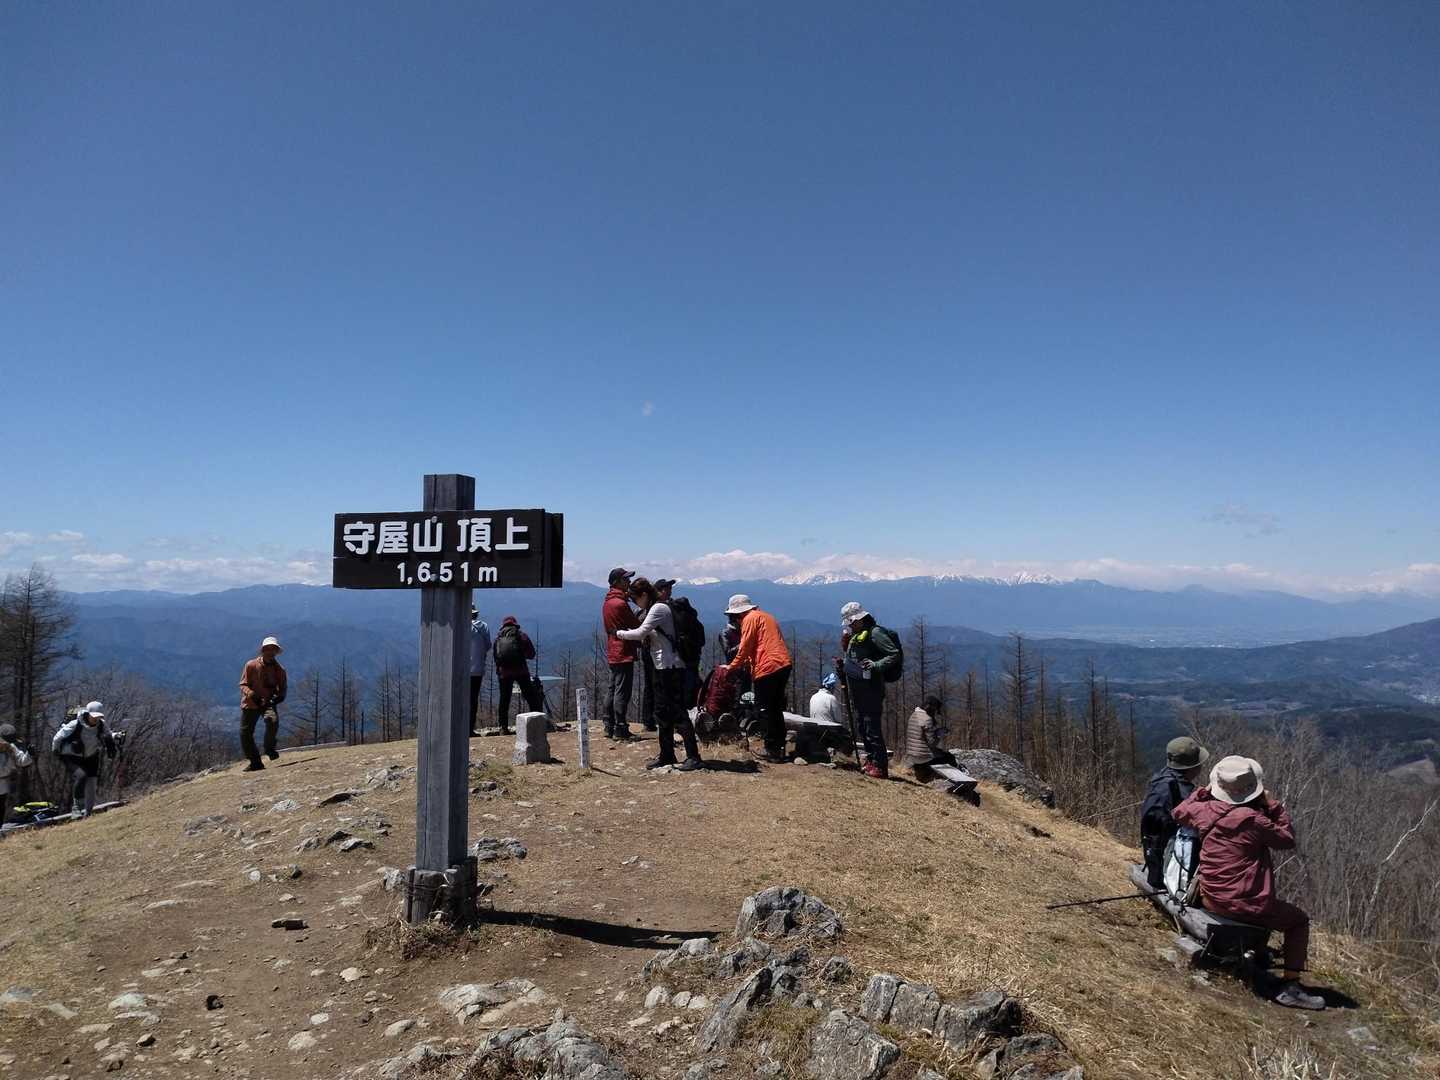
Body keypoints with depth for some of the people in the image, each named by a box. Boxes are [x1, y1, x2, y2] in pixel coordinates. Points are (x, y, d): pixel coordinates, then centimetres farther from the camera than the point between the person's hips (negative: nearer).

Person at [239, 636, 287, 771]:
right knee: (245, 733, -1)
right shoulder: (251, 665, -2)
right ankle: (255, 762, 15)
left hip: (269, 702, -1)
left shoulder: (279, 670, 3)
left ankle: (269, 748, -6)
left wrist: (279, 697, -13)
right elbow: (243, 685, -2)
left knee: (273, 720, -31)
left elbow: (282, 689, 10)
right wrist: (251, 695, -22)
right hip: (250, 703, 1)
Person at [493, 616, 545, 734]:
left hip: (504, 672, 2)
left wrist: (498, 672, 21)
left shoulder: (498, 638, 12)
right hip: (521, 671, -2)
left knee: (504, 700, 8)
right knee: (531, 697, 5)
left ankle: (503, 727, 6)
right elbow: (531, 654, 4)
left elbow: (495, 657, 13)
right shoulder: (521, 635, 5)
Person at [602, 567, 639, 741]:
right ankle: (620, 730, -3)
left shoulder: (608, 602, 13)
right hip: (624, 654, -10)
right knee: (622, 692, -5)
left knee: (612, 690, 14)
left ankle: (609, 726, 19)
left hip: (612, 653, 10)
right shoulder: (620, 603, -17)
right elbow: (637, 626, -12)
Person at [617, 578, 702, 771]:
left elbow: (640, 633, -19)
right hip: (662, 668, 10)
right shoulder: (654, 608, 18)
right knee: (662, 712, 14)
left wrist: (620, 633, -6)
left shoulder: (659, 608, -13)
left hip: (671, 668, -10)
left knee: (678, 712, -9)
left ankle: (693, 757, -8)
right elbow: (646, 636, 18)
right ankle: (666, 755, 22)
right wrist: (645, 639, 0)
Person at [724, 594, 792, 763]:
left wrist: (731, 667, 3)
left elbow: (745, 647, -7)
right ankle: (779, 748, 19)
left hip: (768, 667, -9)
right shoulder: (766, 616, 24)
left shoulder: (750, 618, -3)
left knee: (765, 710, -1)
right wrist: (747, 662, 21)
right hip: (784, 665, 9)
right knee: (776, 709, 16)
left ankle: (772, 751, -1)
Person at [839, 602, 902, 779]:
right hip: (856, 689, 10)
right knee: (861, 725, 15)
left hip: (871, 688, -10)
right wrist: (846, 644, 12)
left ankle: (880, 766, -6)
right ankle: (870, 760, 25)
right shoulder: (856, 635, 16)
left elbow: (895, 655, -17)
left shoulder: (875, 633, -12)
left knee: (872, 727, -10)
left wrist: (876, 665, -26)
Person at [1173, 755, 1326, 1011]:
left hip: (1210, 898, 7)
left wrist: (1203, 792, 21)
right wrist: (1272, 806, -3)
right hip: (1246, 904, -7)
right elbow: (1287, 839, -6)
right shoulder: (1253, 820, -22)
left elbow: (1180, 812, 18)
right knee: (1299, 921, 16)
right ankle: (1290, 987, 11)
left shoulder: (1205, 811, -4)